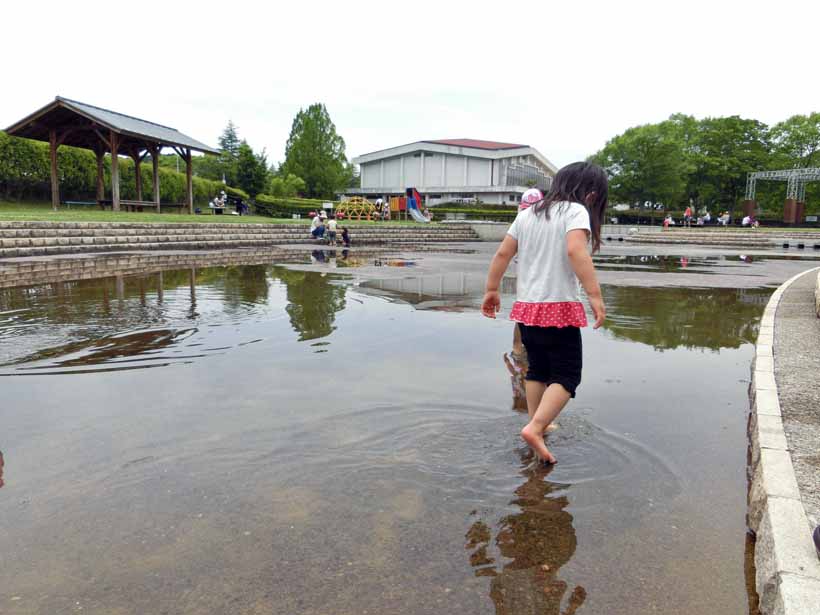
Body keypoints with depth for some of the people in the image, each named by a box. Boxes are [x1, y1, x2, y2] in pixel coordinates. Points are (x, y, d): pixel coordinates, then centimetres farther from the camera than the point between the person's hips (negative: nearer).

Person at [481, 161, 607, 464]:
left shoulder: (528, 213, 12)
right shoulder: (575, 211, -6)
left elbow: (503, 253, 9)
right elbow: (575, 251, -24)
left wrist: (492, 290, 16)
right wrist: (595, 295, -26)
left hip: (526, 306, 7)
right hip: (559, 308, -7)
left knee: (537, 369, 20)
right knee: (566, 375, 1)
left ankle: (538, 424, 28)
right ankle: (535, 428, -13)